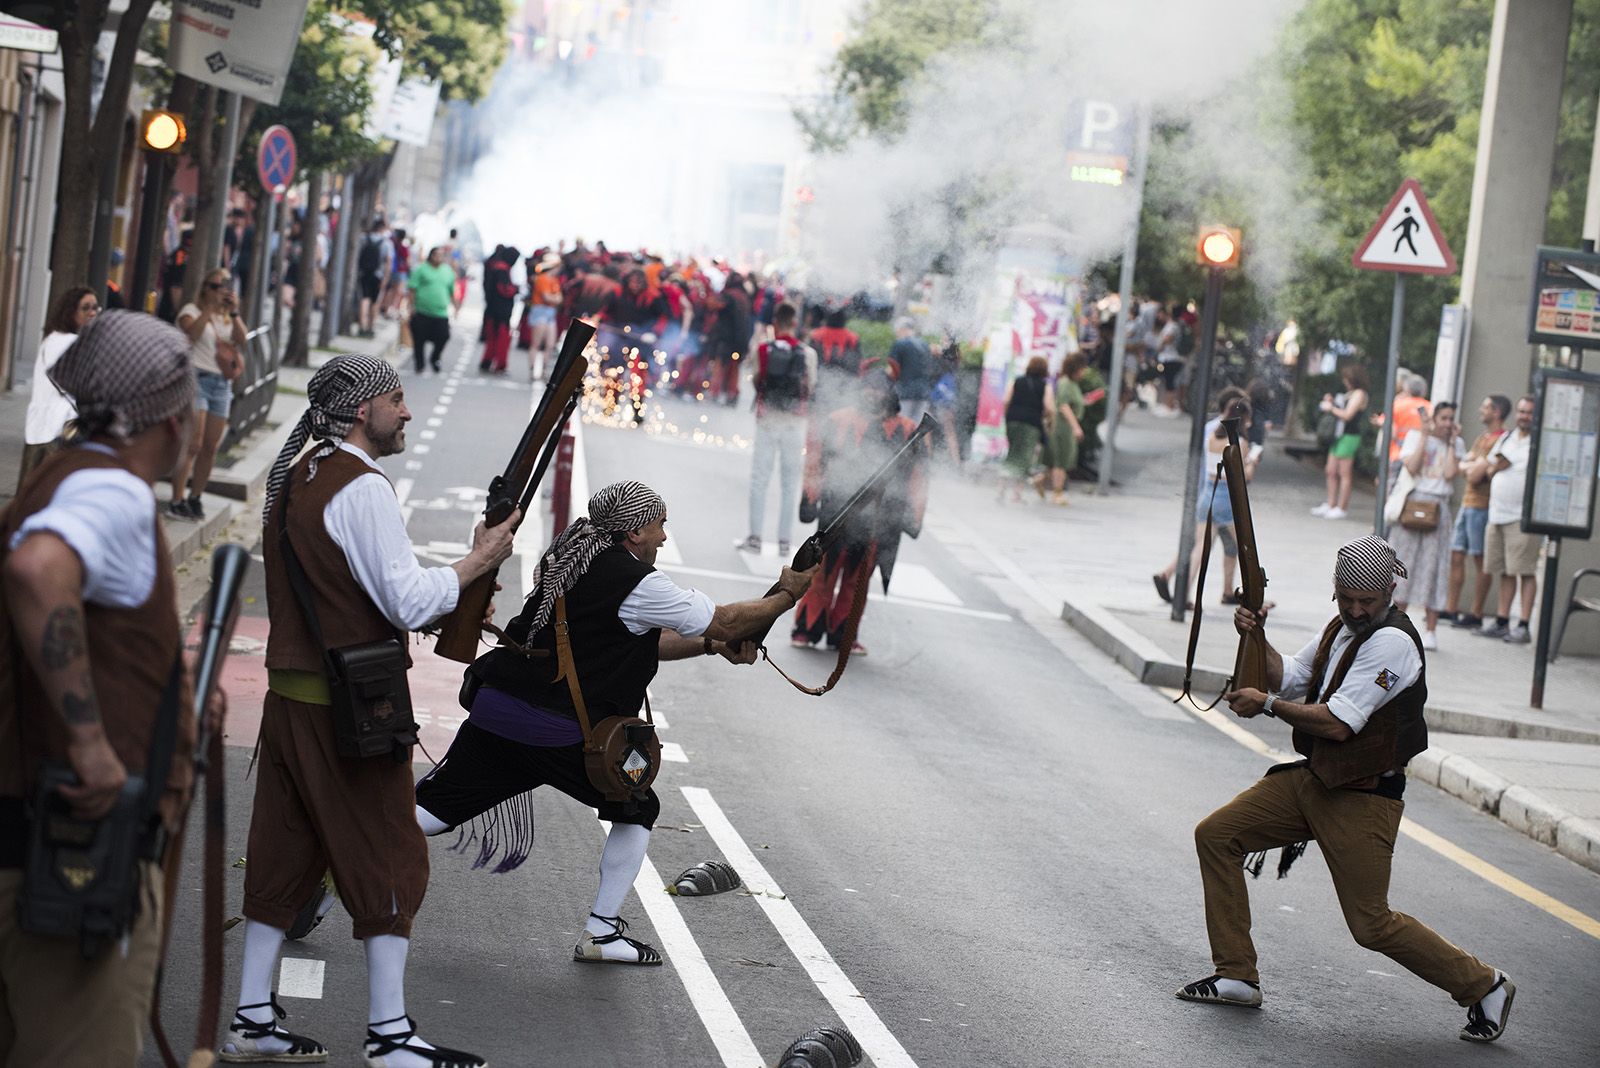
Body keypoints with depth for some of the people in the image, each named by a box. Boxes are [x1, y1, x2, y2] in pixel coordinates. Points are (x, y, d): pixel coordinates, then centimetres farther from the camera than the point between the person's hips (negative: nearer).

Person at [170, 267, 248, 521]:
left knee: (211, 447, 5)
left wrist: (234, 312, -9)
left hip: (222, 384, 6)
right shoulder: (192, 310, 0)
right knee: (193, 445, -14)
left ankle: (195, 497, 16)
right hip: (197, 378, -6)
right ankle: (176, 501, -13)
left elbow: (242, 339, 0)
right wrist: (210, 308, -20)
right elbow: (192, 333, -20)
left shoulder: (227, 317, 17)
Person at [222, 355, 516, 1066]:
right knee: (389, 860, 0)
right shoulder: (363, 488, -15)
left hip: (289, 699, 9)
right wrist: (478, 561, -6)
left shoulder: (294, 477, 14)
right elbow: (408, 601, -20)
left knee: (284, 856, 12)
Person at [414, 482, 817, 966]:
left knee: (431, 809, 6)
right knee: (637, 810, 13)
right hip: (559, 733, -7)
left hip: (495, 709, 7)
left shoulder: (573, 560, 17)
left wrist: (711, 645, 18)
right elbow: (726, 621, -2)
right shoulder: (637, 583, -9)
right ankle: (601, 934, 13)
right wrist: (788, 594, 12)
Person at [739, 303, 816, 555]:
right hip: (795, 421, 1)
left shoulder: (763, 350, -7)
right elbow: (810, 387, 1)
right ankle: (784, 541, 7)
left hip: (767, 419, 0)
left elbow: (756, 380, -1)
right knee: (790, 483, 7)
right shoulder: (807, 353, -6)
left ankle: (755, 537, 5)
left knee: (759, 480, 8)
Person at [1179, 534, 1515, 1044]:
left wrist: (1267, 704, -12)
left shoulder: (1392, 642, -20)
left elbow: (1337, 723, -23)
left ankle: (1483, 986, 13)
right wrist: (1256, 638, 1)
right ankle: (1236, 975, 10)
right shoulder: (1340, 628, 9)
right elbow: (1287, 678, 18)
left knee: (1373, 925, -6)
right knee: (1216, 835, 3)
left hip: (1363, 799, -9)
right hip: (1311, 778, 9)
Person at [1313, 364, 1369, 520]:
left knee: (1344, 474, -6)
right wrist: (1331, 402, 7)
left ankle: (1342, 508, -2)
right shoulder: (1348, 394, 18)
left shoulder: (1359, 394, -11)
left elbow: (1347, 415, -18)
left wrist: (1331, 408, -6)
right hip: (1339, 435, 10)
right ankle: (1331, 504, 16)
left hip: (1349, 436, -10)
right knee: (1331, 472, 11)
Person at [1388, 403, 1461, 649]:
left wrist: (1452, 442, -4)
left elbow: (1450, 474, -8)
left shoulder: (1456, 444, 8)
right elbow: (1411, 467, -11)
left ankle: (1430, 630, -1)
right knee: (1405, 562, 2)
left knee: (1433, 565, -2)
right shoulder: (1415, 436, 4)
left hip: (1438, 507, 1)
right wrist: (1424, 435, -7)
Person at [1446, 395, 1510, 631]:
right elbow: (1463, 466, 11)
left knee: (1480, 561, -3)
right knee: (1456, 557, 9)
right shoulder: (1483, 437, 18)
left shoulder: (1501, 440, -14)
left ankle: (1476, 614, 1)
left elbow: (1475, 475, -17)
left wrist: (1472, 466, 1)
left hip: (1482, 507, -9)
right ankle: (1451, 608, 16)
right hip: (1468, 503, 9)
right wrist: (1474, 465, -7)